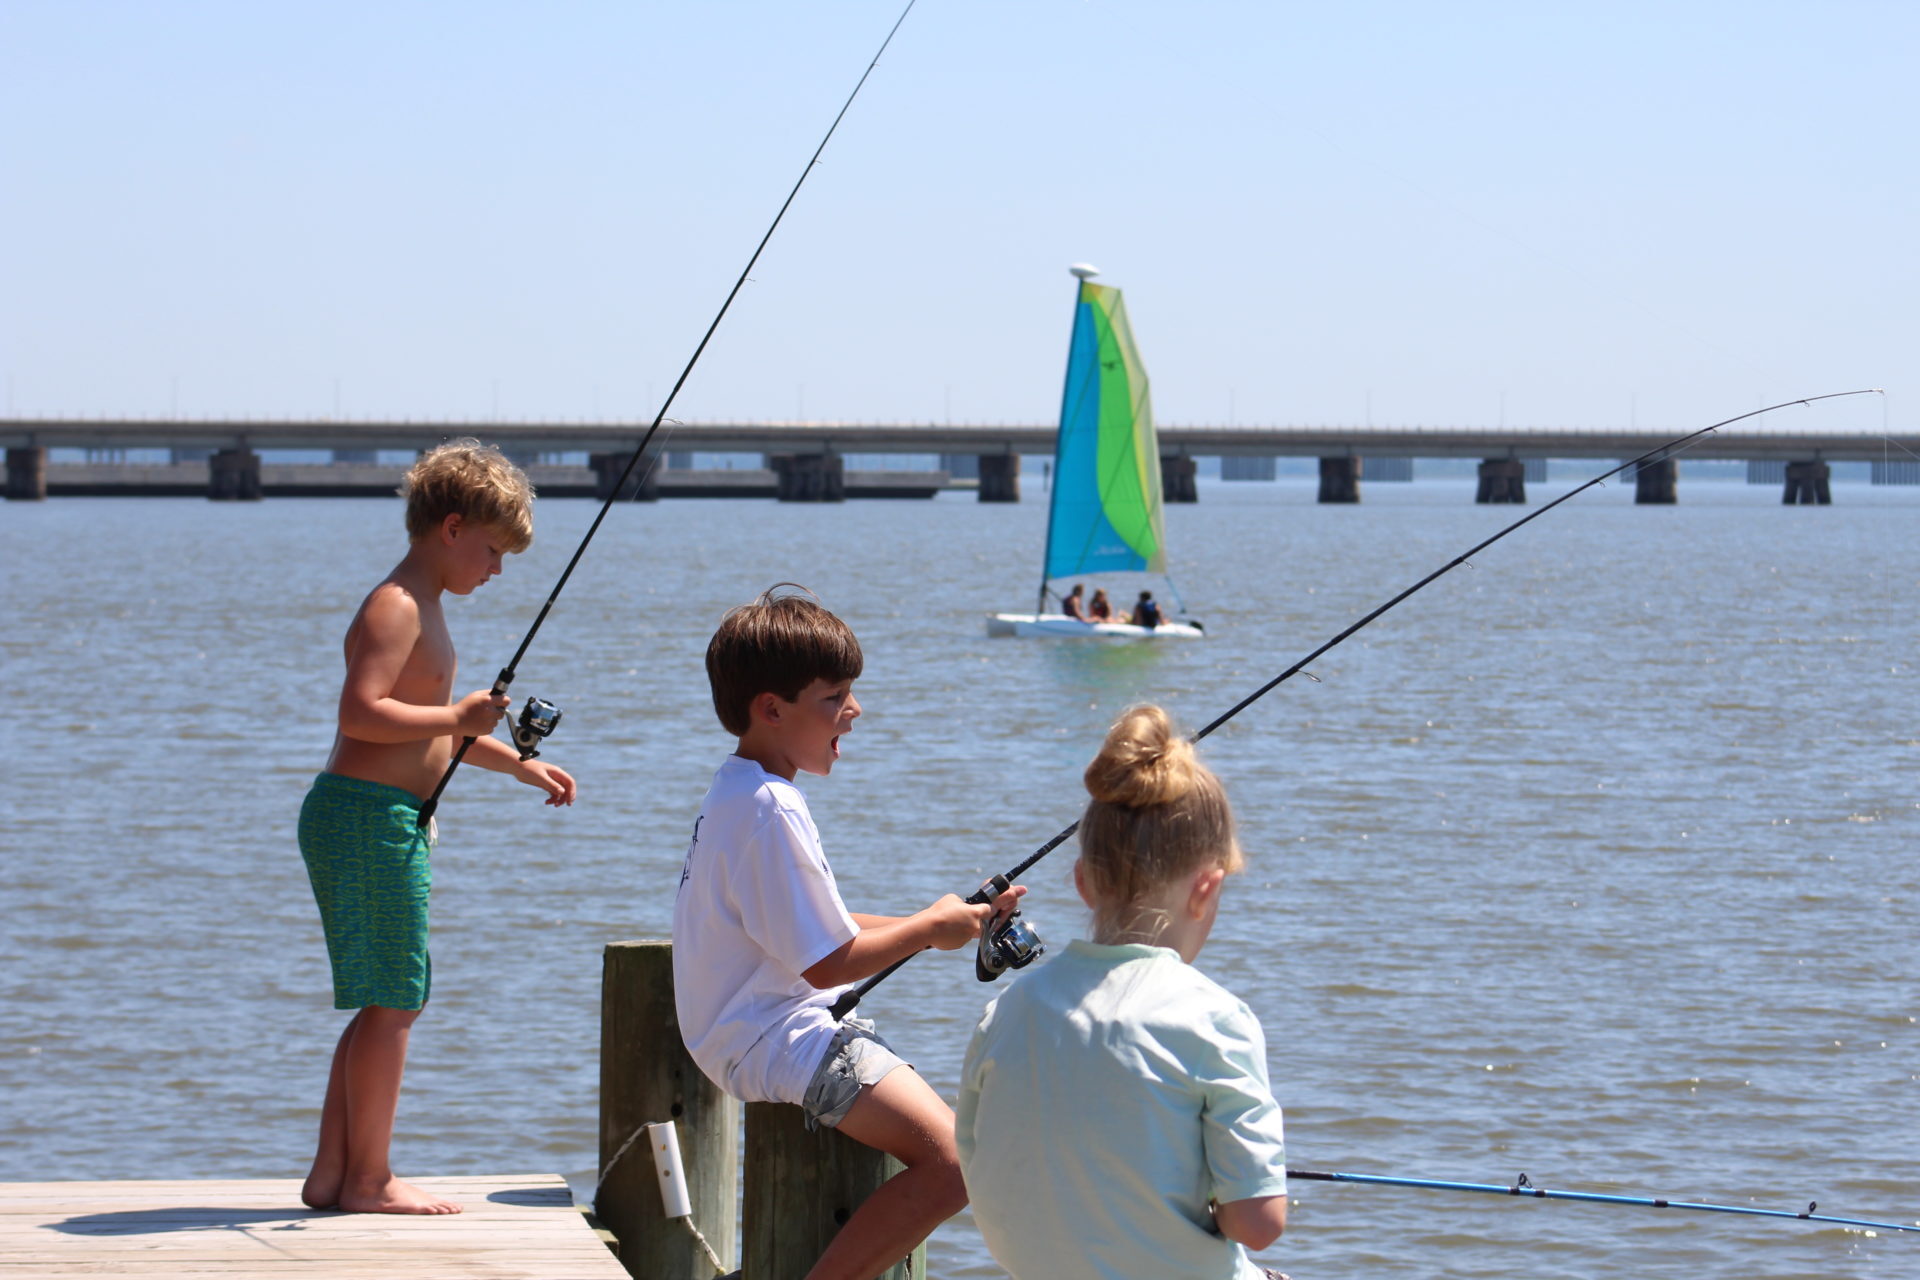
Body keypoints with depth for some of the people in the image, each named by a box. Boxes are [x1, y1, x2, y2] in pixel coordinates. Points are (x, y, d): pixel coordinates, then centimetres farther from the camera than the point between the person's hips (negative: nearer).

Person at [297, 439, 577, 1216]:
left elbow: (426, 725, 31)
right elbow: (361, 713, -26)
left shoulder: (422, 610, 20)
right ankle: (368, 1179, -2)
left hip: (386, 822, 11)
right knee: (391, 1004, -6)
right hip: (368, 819, -11)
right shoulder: (396, 609, -14)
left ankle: (332, 1174, 16)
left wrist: (518, 765, 27)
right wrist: (457, 718, -19)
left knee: (389, 1005, 13)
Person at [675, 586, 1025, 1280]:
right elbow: (827, 962, -19)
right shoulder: (770, 811, -21)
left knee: (939, 1134, 26)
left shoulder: (742, 790, 13)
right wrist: (930, 928, -5)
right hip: (776, 1037, -11)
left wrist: (927, 925, 7)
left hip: (758, 1032, 11)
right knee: (951, 1160, -23)